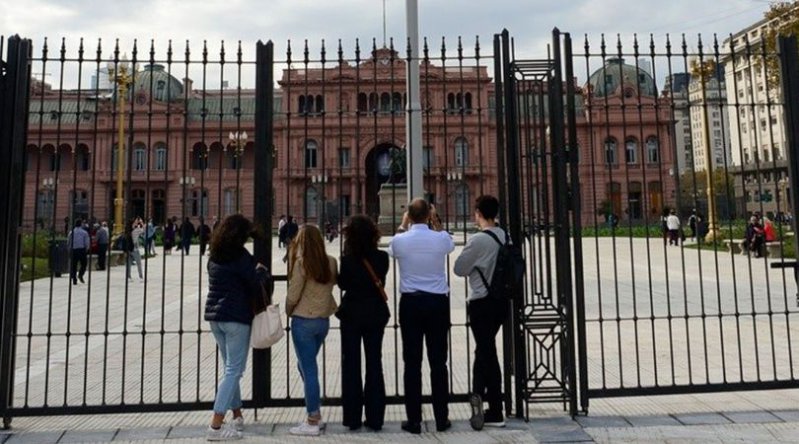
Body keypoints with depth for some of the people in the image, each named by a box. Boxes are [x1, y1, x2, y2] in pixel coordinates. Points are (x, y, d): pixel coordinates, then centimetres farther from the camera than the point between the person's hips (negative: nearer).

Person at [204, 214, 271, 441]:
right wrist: (261, 271, 7)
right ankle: (215, 426, -5)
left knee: (230, 368, 17)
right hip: (236, 317, -8)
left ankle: (238, 417, 26)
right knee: (234, 370, -3)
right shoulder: (241, 255, -12)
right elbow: (255, 285, -12)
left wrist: (254, 270, 13)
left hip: (214, 315, 8)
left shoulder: (215, 256, 11)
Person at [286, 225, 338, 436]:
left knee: (308, 369, 1)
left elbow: (293, 295, -11)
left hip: (304, 320, -6)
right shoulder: (331, 262, 2)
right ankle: (315, 412, 25)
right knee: (306, 365, 21)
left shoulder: (301, 262, -13)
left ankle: (313, 422, 8)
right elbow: (332, 284, 7)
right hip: (324, 319, 6)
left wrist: (288, 311, 7)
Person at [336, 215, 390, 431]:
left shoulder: (347, 260, -15)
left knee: (351, 364, 10)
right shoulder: (382, 258, -9)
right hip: (376, 314, 2)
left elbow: (342, 284, 0)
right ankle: (375, 418, 15)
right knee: (374, 364, 11)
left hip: (352, 315, -2)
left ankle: (352, 417, 15)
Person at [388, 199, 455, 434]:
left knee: (412, 362, 5)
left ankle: (414, 420, 10)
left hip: (411, 302, 0)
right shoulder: (441, 238, -5)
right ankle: (441, 418, 15)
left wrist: (403, 226, 24)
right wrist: (437, 223, 23)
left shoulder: (399, 240, -5)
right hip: (438, 302, 0)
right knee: (438, 361, 7)